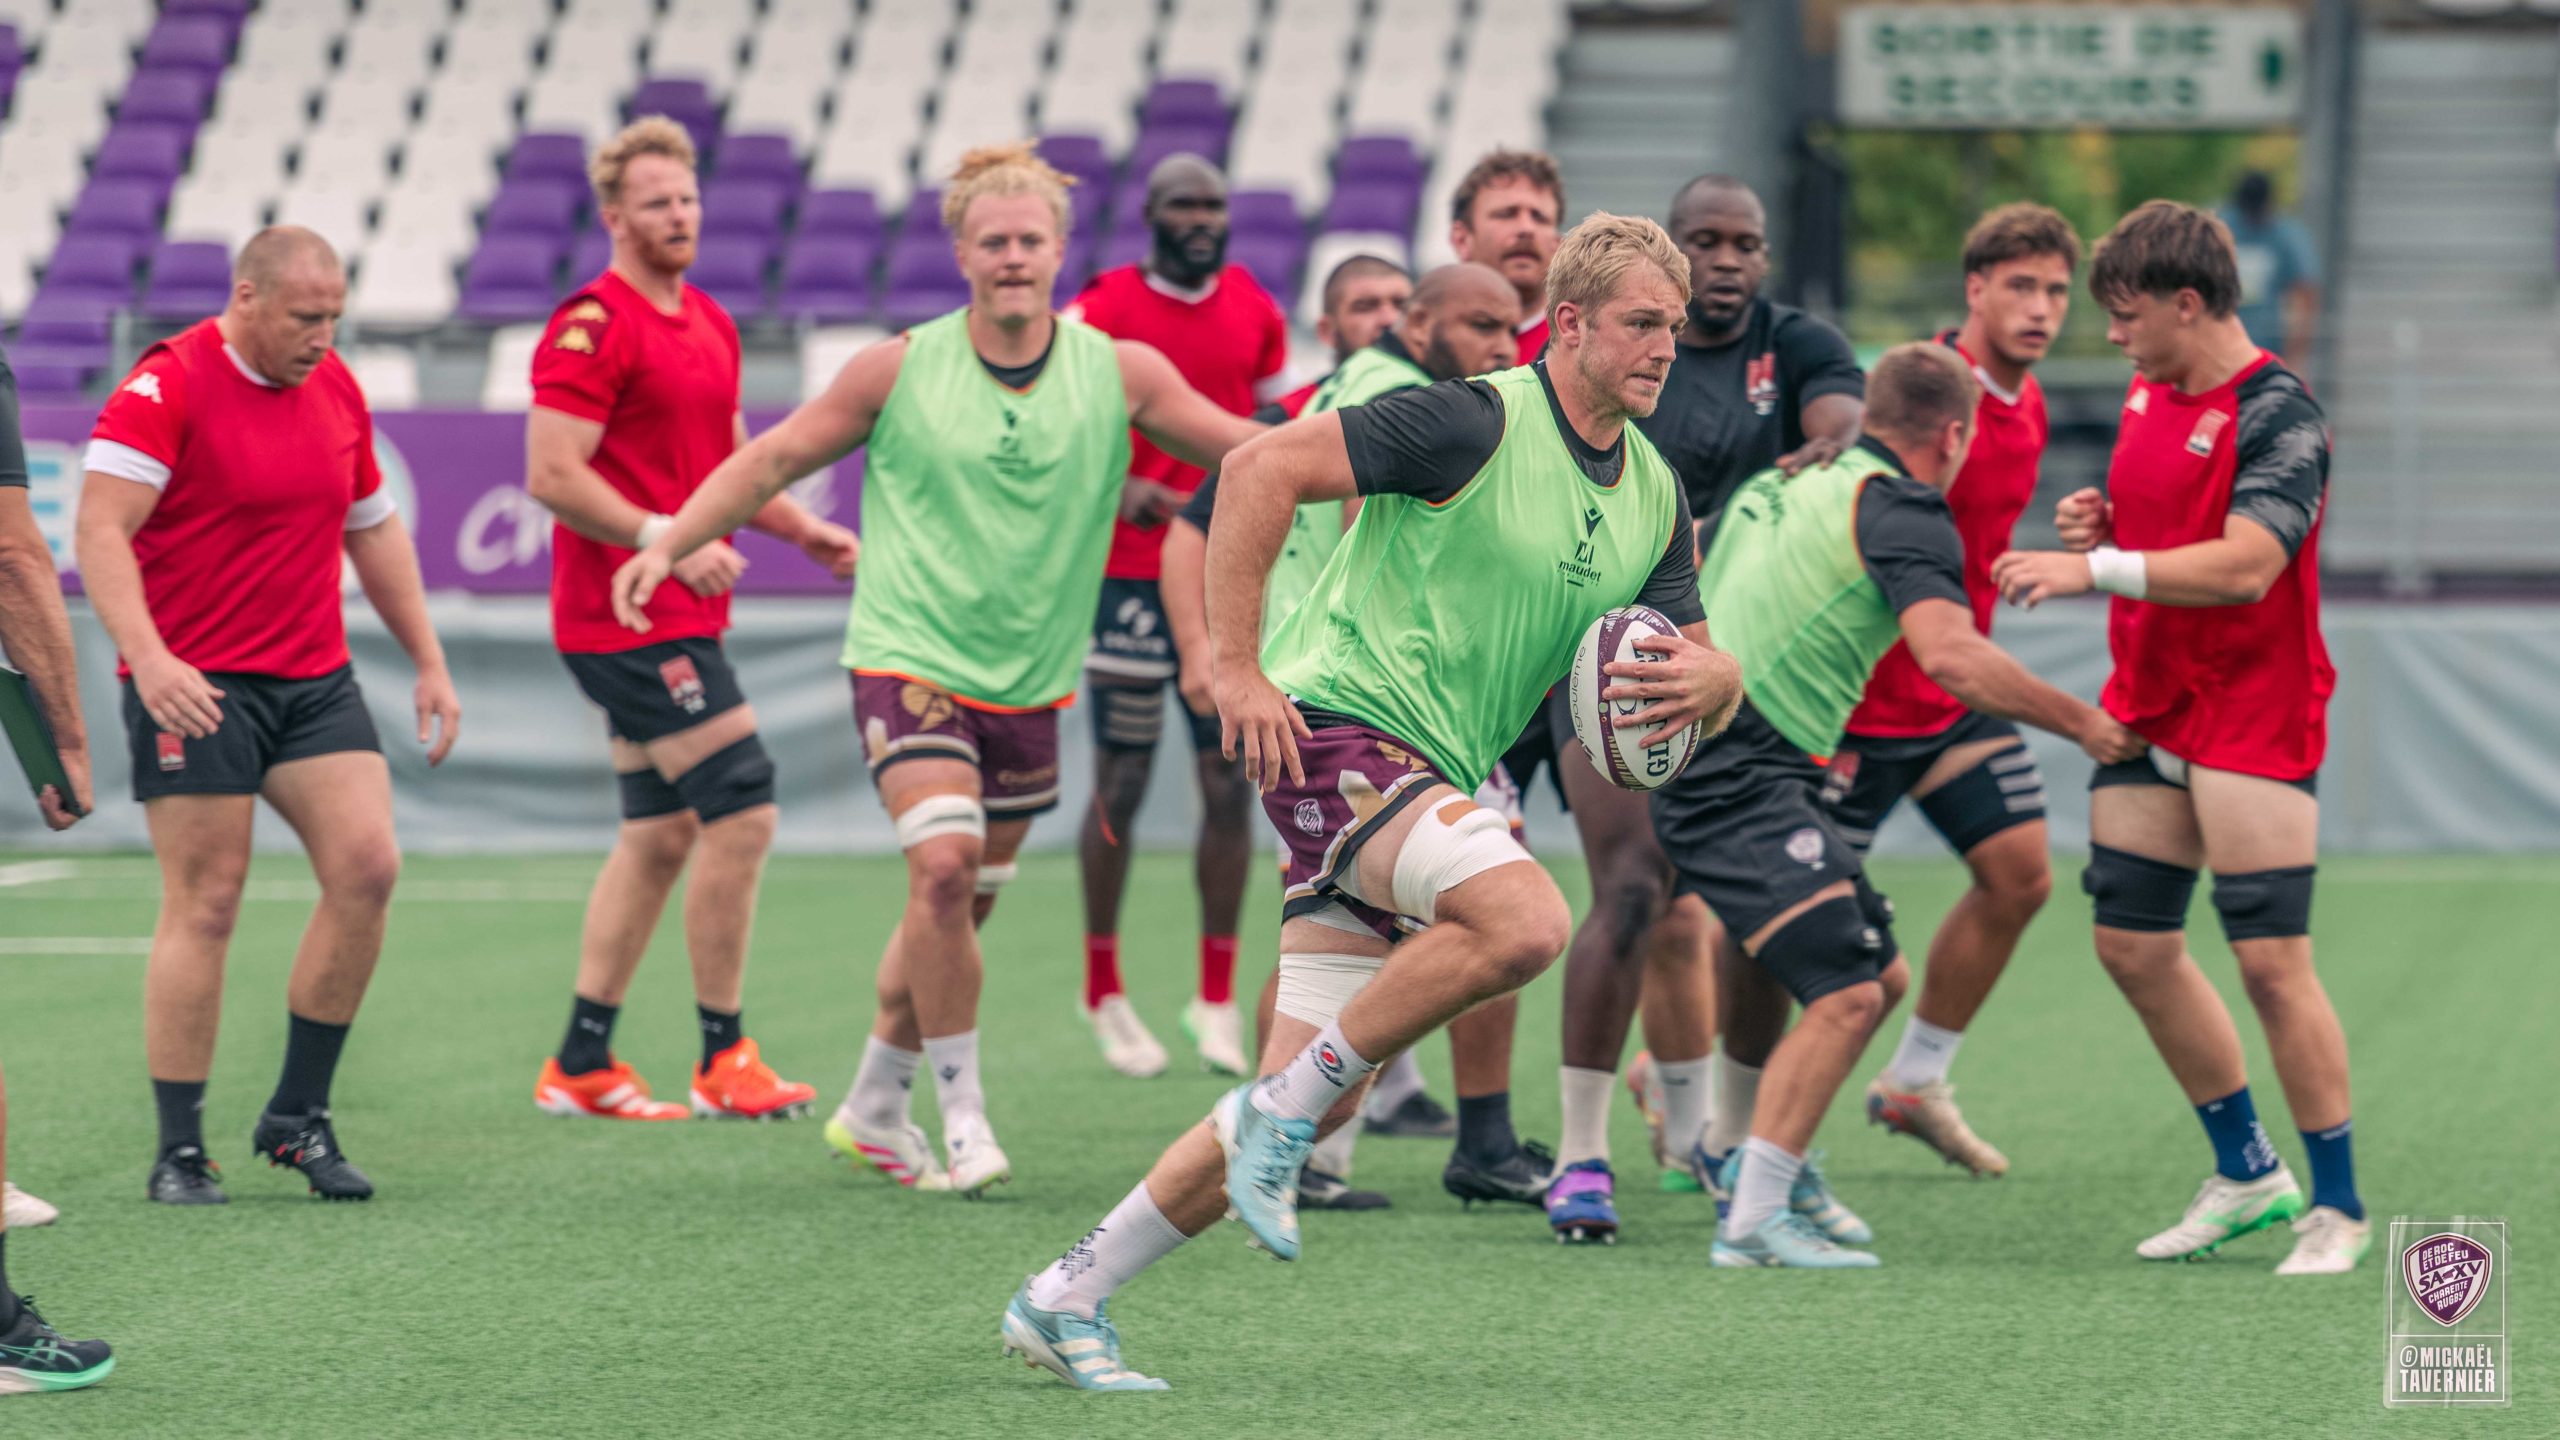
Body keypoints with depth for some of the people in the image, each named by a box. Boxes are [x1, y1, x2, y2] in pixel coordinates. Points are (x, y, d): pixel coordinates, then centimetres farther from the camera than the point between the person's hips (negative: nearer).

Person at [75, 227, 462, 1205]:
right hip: (195, 684, -6)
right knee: (204, 904, -6)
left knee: (367, 866, -8)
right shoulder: (169, 387, -11)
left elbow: (374, 531, 22)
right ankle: (180, 1152, 2)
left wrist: (429, 664, 19)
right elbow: (100, 528, -20)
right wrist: (149, 656, -32)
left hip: (316, 681, 6)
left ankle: (298, 1116, 5)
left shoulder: (336, 390, 10)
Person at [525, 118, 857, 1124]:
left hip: (681, 617, 10)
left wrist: (804, 530, 13)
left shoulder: (710, 325, 16)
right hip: (630, 619, -10)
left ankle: (581, 1065, 16)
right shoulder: (594, 327, -12)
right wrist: (666, 541, -26)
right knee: (741, 809, -11)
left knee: (661, 833, 11)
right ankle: (723, 1059, -3)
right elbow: (552, 476, -19)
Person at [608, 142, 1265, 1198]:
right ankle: (962, 1108, -9)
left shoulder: (1120, 373, -1)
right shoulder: (900, 370, -5)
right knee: (944, 865, -23)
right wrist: (672, 545, -6)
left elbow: (1248, 450, 5)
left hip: (1029, 681, 3)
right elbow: (773, 458, 2)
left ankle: (874, 1109, 29)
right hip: (909, 661, -3)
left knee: (959, 908, 9)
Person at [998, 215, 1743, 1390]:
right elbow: (1263, 469, -16)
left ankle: (1067, 1300, 14)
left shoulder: (1652, 495, 11)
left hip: (1426, 781, 8)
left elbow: (1709, 669, 15)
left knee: (1315, 1102, 4)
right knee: (1526, 919, -32)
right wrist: (1237, 666, -19)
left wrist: (1704, 682, -11)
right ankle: (1281, 1113, -15)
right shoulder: (1477, 423, -13)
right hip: (1339, 730, -8)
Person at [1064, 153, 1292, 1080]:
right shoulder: (1104, 311, -6)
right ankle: (1104, 993, 14)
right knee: (1121, 784, 1)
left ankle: (1217, 1001, 10)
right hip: (1130, 575, -4)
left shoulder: (1256, 313, 8)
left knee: (1231, 784, 2)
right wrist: (1117, 488, -21)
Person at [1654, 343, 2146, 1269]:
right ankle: (1751, 1221, -16)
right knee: (1845, 994, -16)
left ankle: (1771, 1163, 27)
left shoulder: (1782, 485, 19)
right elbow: (1951, 656, -22)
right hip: (1738, 778, -10)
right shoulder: (1901, 508, -9)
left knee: (1881, 975, 16)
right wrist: (2083, 723, -13)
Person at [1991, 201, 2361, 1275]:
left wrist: (2099, 569, -33)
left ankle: (2339, 1207, 2)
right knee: (2132, 945, 9)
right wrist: (2098, 523, 2)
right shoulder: (2150, 395, 10)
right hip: (2147, 709, 9)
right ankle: (2246, 1172, 23)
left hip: (2253, 716, -9)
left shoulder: (2276, 413, -16)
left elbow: (2245, 563, -28)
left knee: (2271, 960, -9)